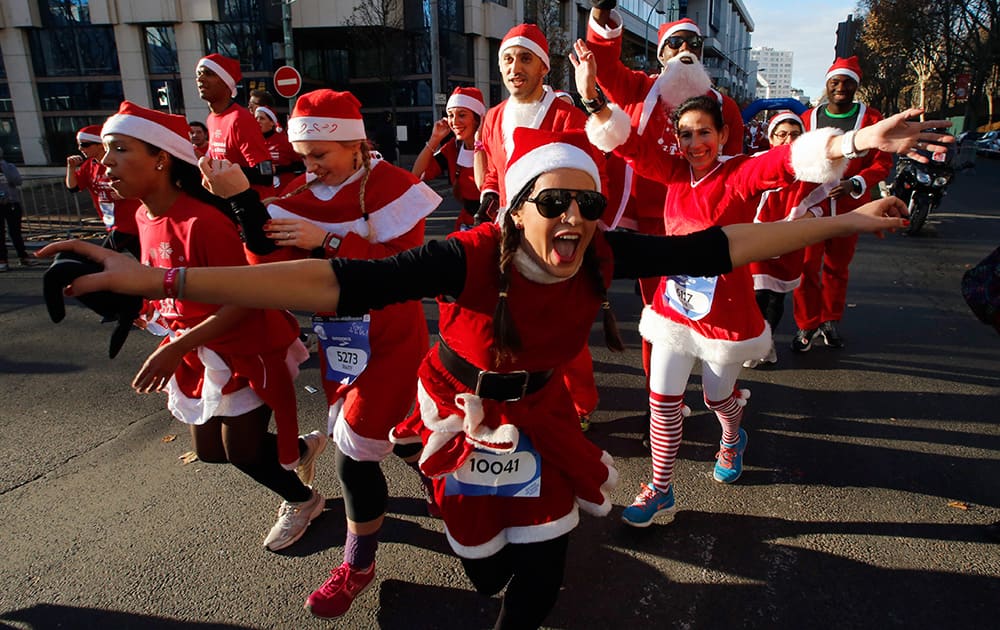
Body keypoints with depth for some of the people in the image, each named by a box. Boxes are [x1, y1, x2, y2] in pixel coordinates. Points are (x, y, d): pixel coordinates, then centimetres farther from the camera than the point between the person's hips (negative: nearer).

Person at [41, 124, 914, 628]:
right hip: (463, 409, -2)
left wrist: (838, 223, -13)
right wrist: (161, 280, -50)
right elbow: (341, 282, -44)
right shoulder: (470, 258, -36)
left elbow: (713, 248, -17)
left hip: (541, 412, 3)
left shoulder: (604, 255, -23)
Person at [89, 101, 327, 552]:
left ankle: (302, 500, 34)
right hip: (197, 351, 9)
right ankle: (301, 448, 41)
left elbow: (243, 301, -26)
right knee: (209, 449, 17)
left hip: (246, 348, -8)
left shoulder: (202, 222, -27)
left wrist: (173, 350, -27)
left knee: (242, 451, 3)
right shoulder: (145, 217, 1)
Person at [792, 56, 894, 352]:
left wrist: (855, 184, -19)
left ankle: (831, 322, 28)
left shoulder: (871, 119, 1)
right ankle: (807, 325, 8)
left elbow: (883, 162, -2)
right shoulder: (809, 118, 5)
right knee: (807, 266, -6)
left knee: (838, 267, 13)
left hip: (849, 207, 1)